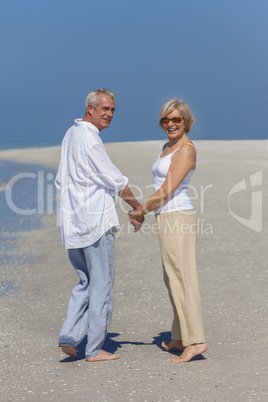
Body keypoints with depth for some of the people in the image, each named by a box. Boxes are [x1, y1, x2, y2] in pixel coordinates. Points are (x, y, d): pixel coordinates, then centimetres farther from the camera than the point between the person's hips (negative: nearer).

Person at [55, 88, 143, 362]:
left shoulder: (71, 134, 15)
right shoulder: (89, 138, -15)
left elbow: (61, 181, 21)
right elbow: (115, 181, -11)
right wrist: (138, 208, 1)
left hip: (72, 221, 9)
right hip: (96, 220, -9)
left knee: (86, 282, 17)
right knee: (101, 285, 0)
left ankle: (69, 336, 6)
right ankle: (94, 349, 6)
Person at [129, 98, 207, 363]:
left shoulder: (186, 149, -13)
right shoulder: (167, 147, 16)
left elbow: (167, 191, -17)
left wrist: (139, 211, -9)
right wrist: (142, 212, 17)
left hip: (177, 217, -10)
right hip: (168, 218, 10)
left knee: (181, 280, -9)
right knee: (173, 279, 14)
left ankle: (195, 340, -7)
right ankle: (181, 337, 23)